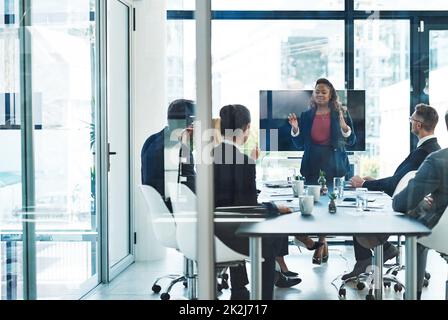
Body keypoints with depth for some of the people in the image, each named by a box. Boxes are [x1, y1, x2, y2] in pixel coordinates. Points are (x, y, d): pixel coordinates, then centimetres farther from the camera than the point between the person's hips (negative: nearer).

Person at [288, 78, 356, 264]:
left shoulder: (341, 113, 3)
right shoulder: (306, 116, 9)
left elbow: (351, 141, 4)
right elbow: (300, 145, 10)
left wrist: (344, 127, -14)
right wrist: (295, 129, -6)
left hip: (334, 166, -2)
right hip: (313, 166, 2)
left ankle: (320, 242, 16)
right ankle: (321, 243, 12)